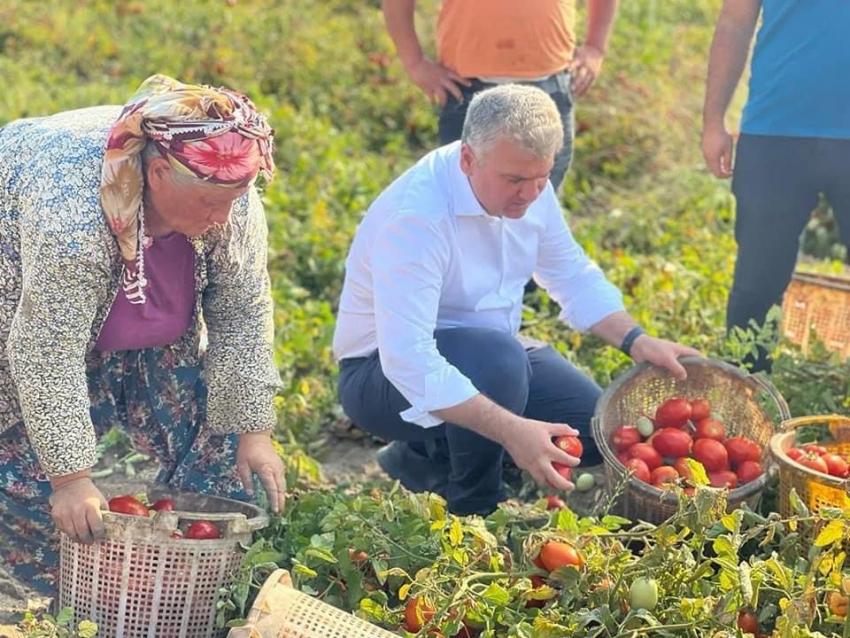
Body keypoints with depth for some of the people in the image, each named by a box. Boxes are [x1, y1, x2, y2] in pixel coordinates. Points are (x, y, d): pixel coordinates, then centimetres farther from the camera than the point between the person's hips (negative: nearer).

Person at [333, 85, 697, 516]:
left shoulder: (528, 187, -7)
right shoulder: (416, 217, -32)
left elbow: (573, 276, 9)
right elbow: (408, 360, -39)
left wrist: (636, 341, -7)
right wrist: (511, 429, -46)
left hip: (492, 355, 8)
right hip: (388, 373, -8)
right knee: (498, 359, -37)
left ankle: (431, 458, 11)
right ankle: (472, 504, -11)